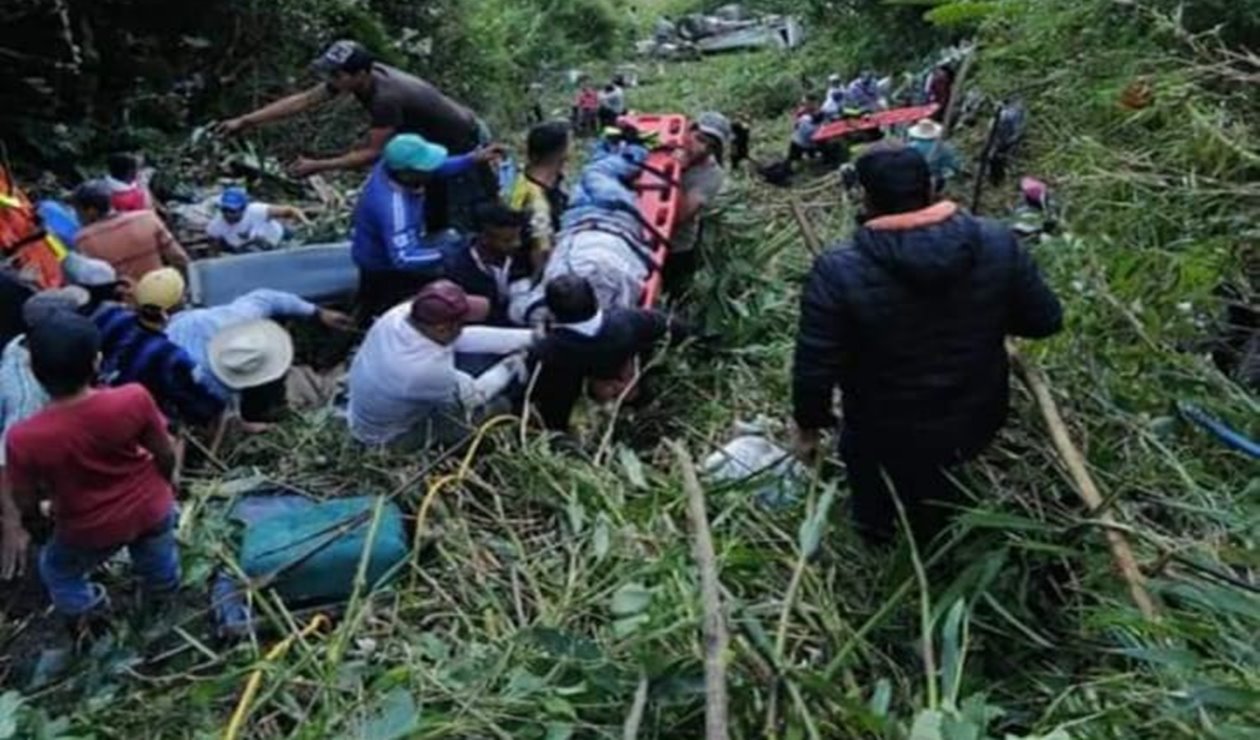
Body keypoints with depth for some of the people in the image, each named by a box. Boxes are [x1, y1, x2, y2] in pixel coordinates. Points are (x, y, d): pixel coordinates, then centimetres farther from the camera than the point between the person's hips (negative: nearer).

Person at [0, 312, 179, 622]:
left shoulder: (25, 439, -33)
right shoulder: (134, 399, -31)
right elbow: (166, 454, -13)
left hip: (92, 530, -1)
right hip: (151, 507, 2)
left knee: (58, 570, 35)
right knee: (161, 573, 35)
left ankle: (84, 617, 55)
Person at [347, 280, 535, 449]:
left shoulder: (401, 313, -21)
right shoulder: (426, 368, -40)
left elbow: (463, 338, -8)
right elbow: (474, 396, -18)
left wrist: (528, 337, -7)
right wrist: (509, 367, -3)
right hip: (391, 438, -7)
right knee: (497, 407, -7)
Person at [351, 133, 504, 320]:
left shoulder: (394, 166, -15)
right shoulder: (392, 206, -39)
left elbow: (438, 169, 2)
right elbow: (404, 259, -41)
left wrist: (474, 159, -9)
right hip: (385, 268, -8)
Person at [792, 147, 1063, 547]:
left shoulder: (839, 273, -28)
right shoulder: (996, 243, -18)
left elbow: (814, 370, -22)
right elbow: (1046, 320, -5)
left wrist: (807, 426, -4)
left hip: (888, 438, -3)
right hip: (976, 421, 3)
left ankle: (878, 530, 60)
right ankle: (932, 534, 62)